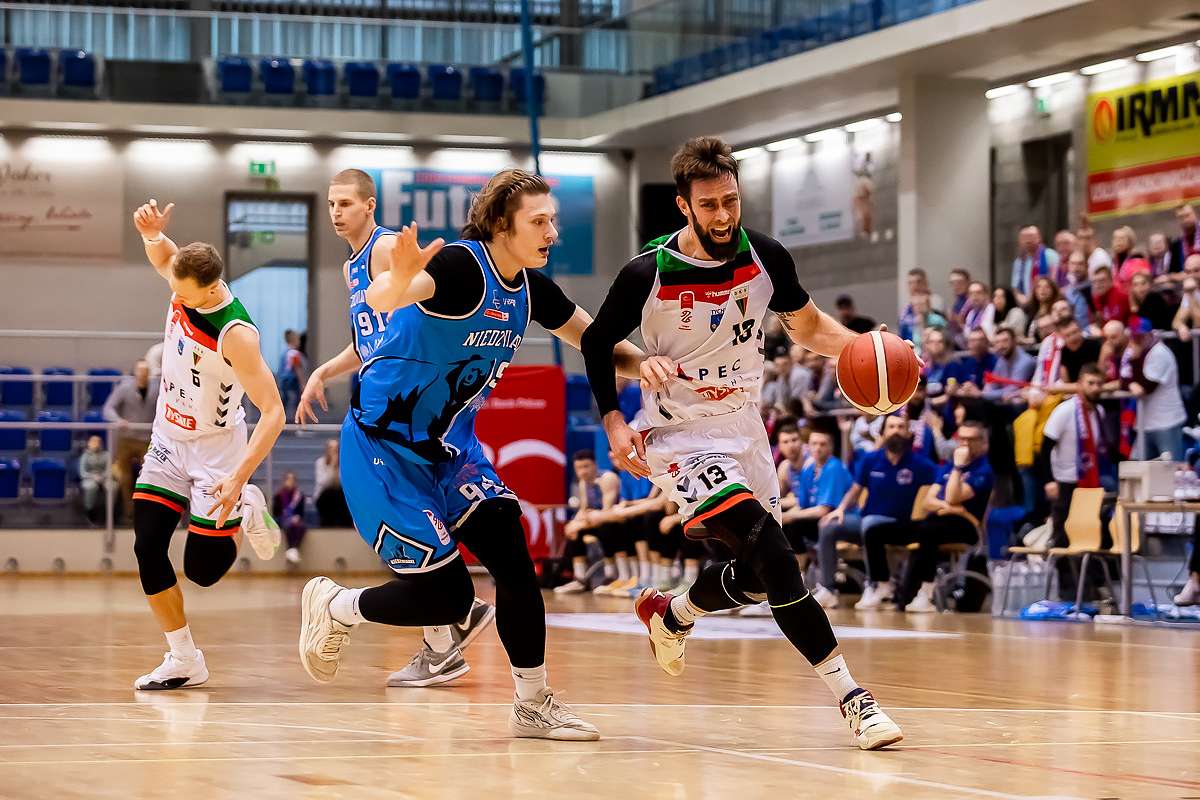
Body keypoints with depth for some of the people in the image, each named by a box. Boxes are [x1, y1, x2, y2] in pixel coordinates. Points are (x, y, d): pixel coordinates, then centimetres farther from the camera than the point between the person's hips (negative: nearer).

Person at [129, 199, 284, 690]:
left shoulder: (236, 335, -30)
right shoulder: (184, 284, -12)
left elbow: (273, 412, -28)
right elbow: (161, 256, 13)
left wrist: (241, 475, -38)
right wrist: (152, 233, -12)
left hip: (215, 447, -6)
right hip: (168, 441, 6)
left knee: (203, 570, -5)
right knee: (147, 548, -5)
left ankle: (246, 512, 25)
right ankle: (184, 661, 4)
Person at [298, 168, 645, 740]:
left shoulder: (532, 289, 1)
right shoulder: (461, 265, -24)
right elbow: (378, 300, -43)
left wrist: (643, 363, -8)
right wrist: (398, 281, -67)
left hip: (450, 446, 7)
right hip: (384, 447, -7)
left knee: (513, 557, -8)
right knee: (449, 596, -9)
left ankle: (532, 703, 3)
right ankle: (333, 608, 17)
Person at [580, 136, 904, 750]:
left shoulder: (766, 259, -7)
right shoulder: (647, 276, -17)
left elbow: (807, 327, 8)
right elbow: (595, 344, -1)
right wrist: (614, 423, -11)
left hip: (744, 428, 6)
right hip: (682, 437, -6)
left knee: (757, 579, 14)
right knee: (775, 556, -22)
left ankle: (669, 615, 45)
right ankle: (850, 696, -19)